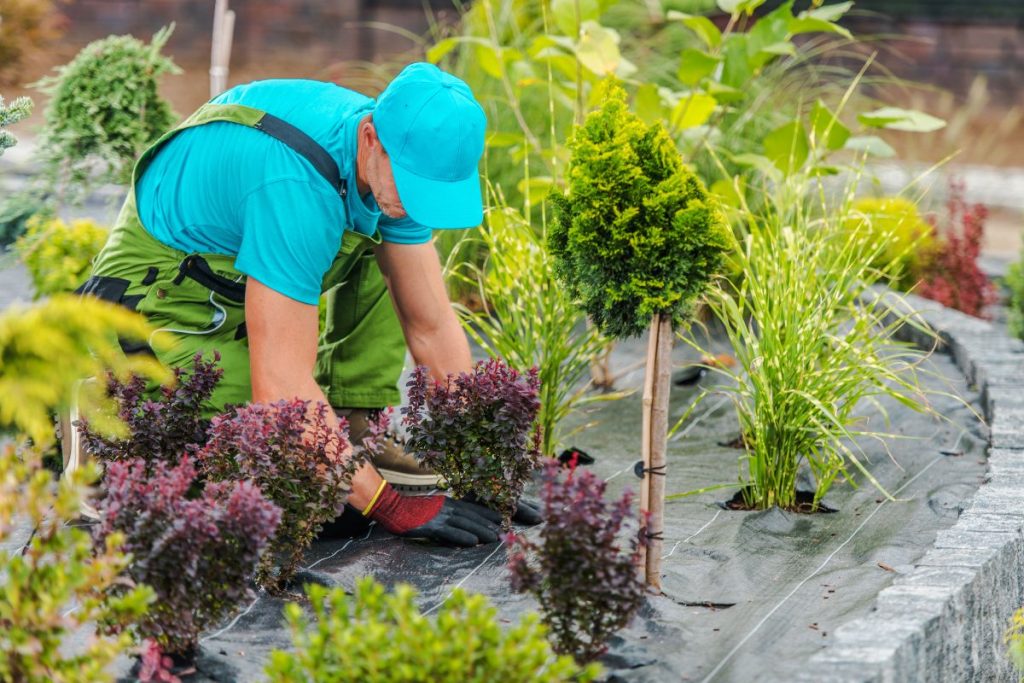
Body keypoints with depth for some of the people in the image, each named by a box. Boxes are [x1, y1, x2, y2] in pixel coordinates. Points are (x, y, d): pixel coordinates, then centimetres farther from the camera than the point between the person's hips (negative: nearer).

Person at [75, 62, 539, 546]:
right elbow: (282, 388, -37)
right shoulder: (295, 185, -36)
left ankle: (355, 431, 1)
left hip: (227, 277, 8)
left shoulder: (400, 157, -10)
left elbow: (432, 327, -3)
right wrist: (391, 507, -34)